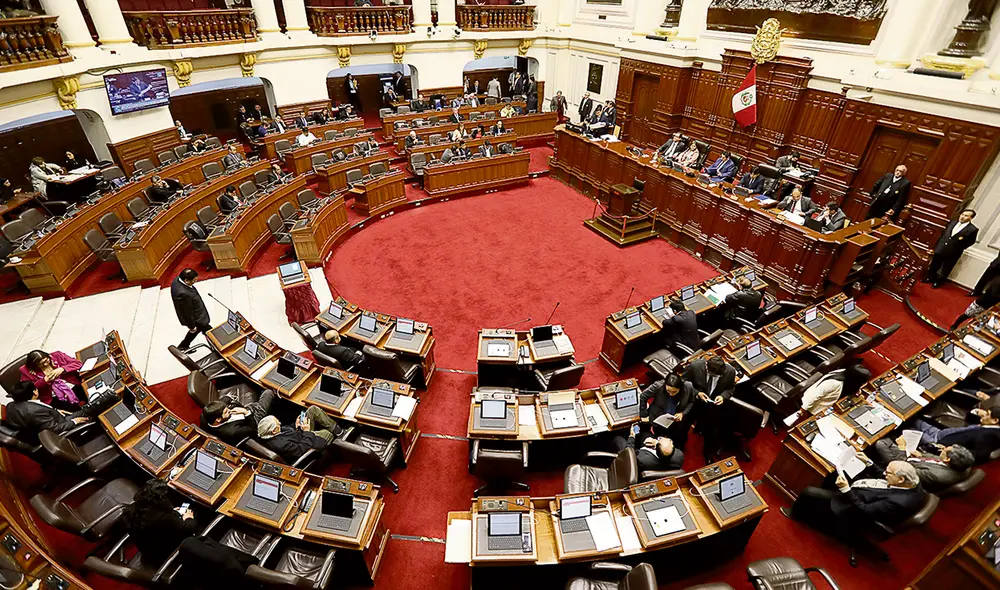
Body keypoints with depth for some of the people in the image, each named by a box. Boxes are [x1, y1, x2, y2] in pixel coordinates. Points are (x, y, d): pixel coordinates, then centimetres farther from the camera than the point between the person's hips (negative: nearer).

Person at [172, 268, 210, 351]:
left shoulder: (177, 280, -14)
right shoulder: (184, 294, -42)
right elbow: (187, 313, -28)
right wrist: (192, 326, -12)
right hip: (195, 319, -9)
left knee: (196, 330, 33)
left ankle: (182, 347, 51)